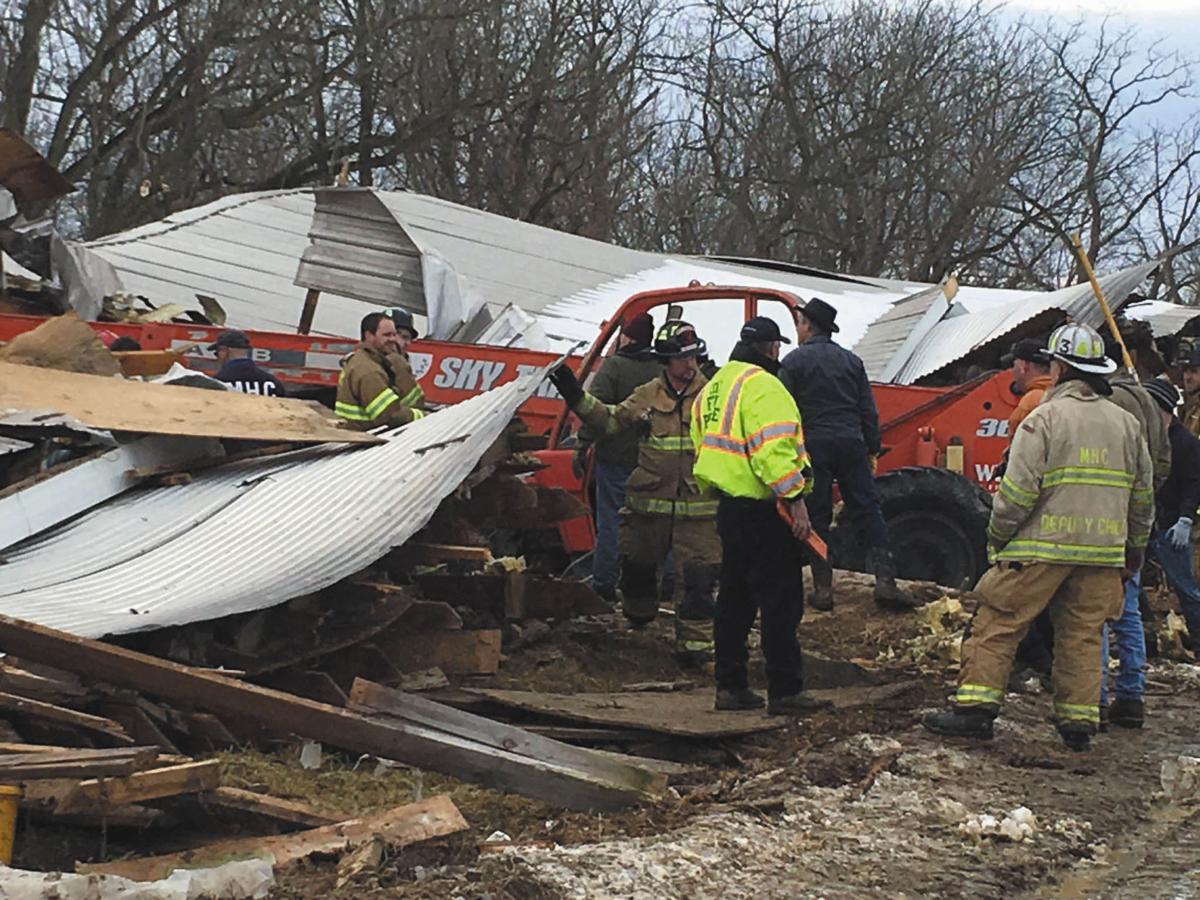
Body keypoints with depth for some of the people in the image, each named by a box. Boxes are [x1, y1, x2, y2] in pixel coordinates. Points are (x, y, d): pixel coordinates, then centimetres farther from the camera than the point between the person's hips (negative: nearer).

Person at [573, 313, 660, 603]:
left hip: (615, 457, -4)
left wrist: (583, 446, -13)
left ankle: (604, 582, 2)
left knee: (611, 520, 1)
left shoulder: (614, 366, -9)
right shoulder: (661, 372, 6)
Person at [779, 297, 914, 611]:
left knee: (817, 517, 3)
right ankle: (884, 580, -6)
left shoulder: (794, 362, -1)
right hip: (851, 444, 3)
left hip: (813, 445, -3)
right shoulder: (851, 361, 12)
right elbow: (868, 412, 12)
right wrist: (872, 451, 17)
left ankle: (823, 589, 3)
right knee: (868, 511, 3)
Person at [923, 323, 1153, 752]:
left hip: (1042, 547, -5)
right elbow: (1142, 495, 16)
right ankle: (1079, 721, 9)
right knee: (1082, 636, 11)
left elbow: (1018, 490, -12)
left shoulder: (1045, 418, -7)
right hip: (1102, 555, 5)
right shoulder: (1125, 423, 10)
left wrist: (997, 537, 1)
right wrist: (1135, 547, 27)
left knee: (998, 623, 1)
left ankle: (975, 705, -2)